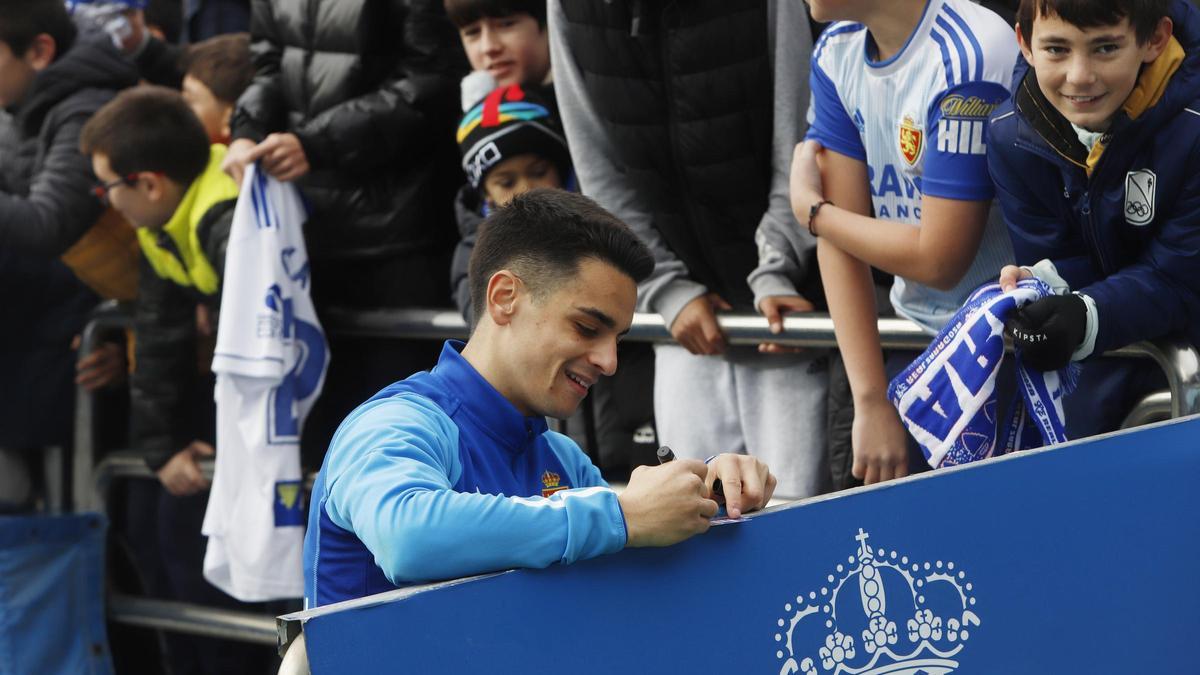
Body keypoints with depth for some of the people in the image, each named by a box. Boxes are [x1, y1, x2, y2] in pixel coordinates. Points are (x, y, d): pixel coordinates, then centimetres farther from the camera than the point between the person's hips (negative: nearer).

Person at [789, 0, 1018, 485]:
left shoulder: (961, 60, -23)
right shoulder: (837, 51, 0)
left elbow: (939, 261, -21)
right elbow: (840, 236, -5)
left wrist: (809, 209, -6)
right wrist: (871, 404, -12)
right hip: (917, 334, 6)